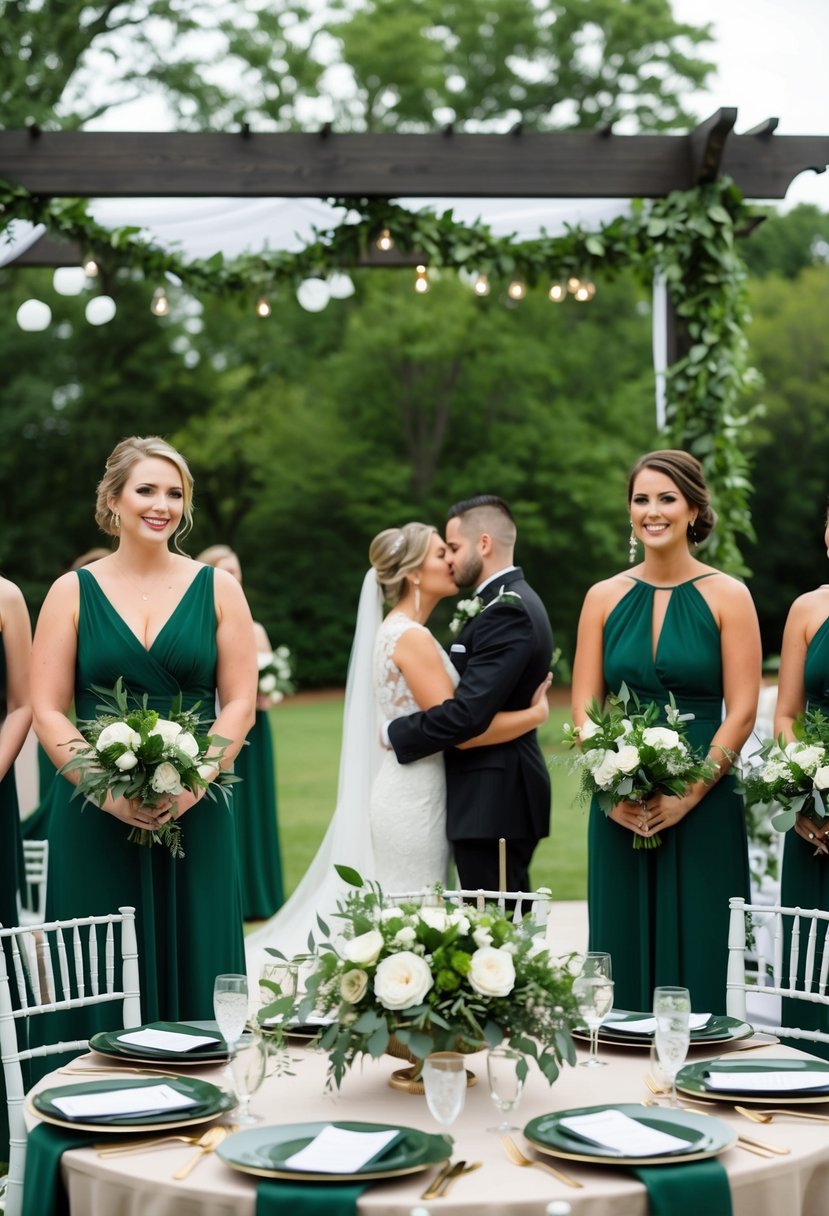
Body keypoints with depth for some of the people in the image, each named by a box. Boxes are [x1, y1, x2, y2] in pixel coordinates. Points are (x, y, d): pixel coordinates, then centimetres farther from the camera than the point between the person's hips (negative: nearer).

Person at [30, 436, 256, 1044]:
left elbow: (240, 702, 2)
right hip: (97, 820, 0)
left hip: (194, 817, 1)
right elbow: (47, 709, 0)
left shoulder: (218, 588, 7)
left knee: (194, 966, 4)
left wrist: (192, 784, -13)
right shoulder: (73, 591, 5)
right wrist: (108, 789, -15)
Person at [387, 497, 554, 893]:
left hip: (491, 800, -10)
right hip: (502, 791, 10)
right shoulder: (513, 600, 15)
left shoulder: (506, 611, -17)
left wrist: (397, 734, -10)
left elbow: (468, 712, -23)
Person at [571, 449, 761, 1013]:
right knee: (623, 950, 6)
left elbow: (741, 712, -5)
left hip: (703, 811, -3)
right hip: (621, 813, 3)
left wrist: (687, 795, -14)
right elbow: (583, 706, 6)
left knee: (697, 955, 2)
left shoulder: (727, 597, -1)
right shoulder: (605, 597, 7)